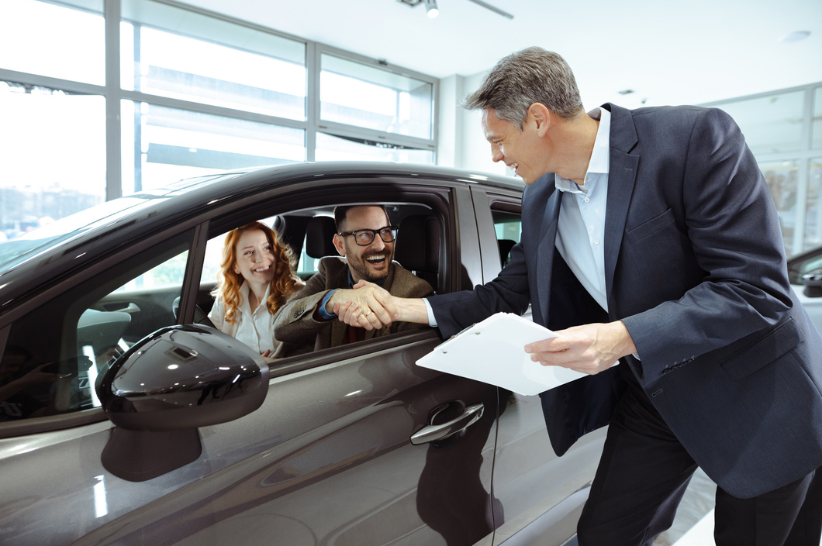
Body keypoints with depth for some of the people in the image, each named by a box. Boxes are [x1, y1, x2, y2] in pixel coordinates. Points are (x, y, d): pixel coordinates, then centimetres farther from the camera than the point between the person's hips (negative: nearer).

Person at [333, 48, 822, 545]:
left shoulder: (697, 137, -20)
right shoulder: (540, 201, -1)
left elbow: (758, 287, -23)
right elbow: (504, 296, 4)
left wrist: (623, 337, -32)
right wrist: (403, 307, -5)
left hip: (758, 398, -4)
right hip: (651, 397, 5)